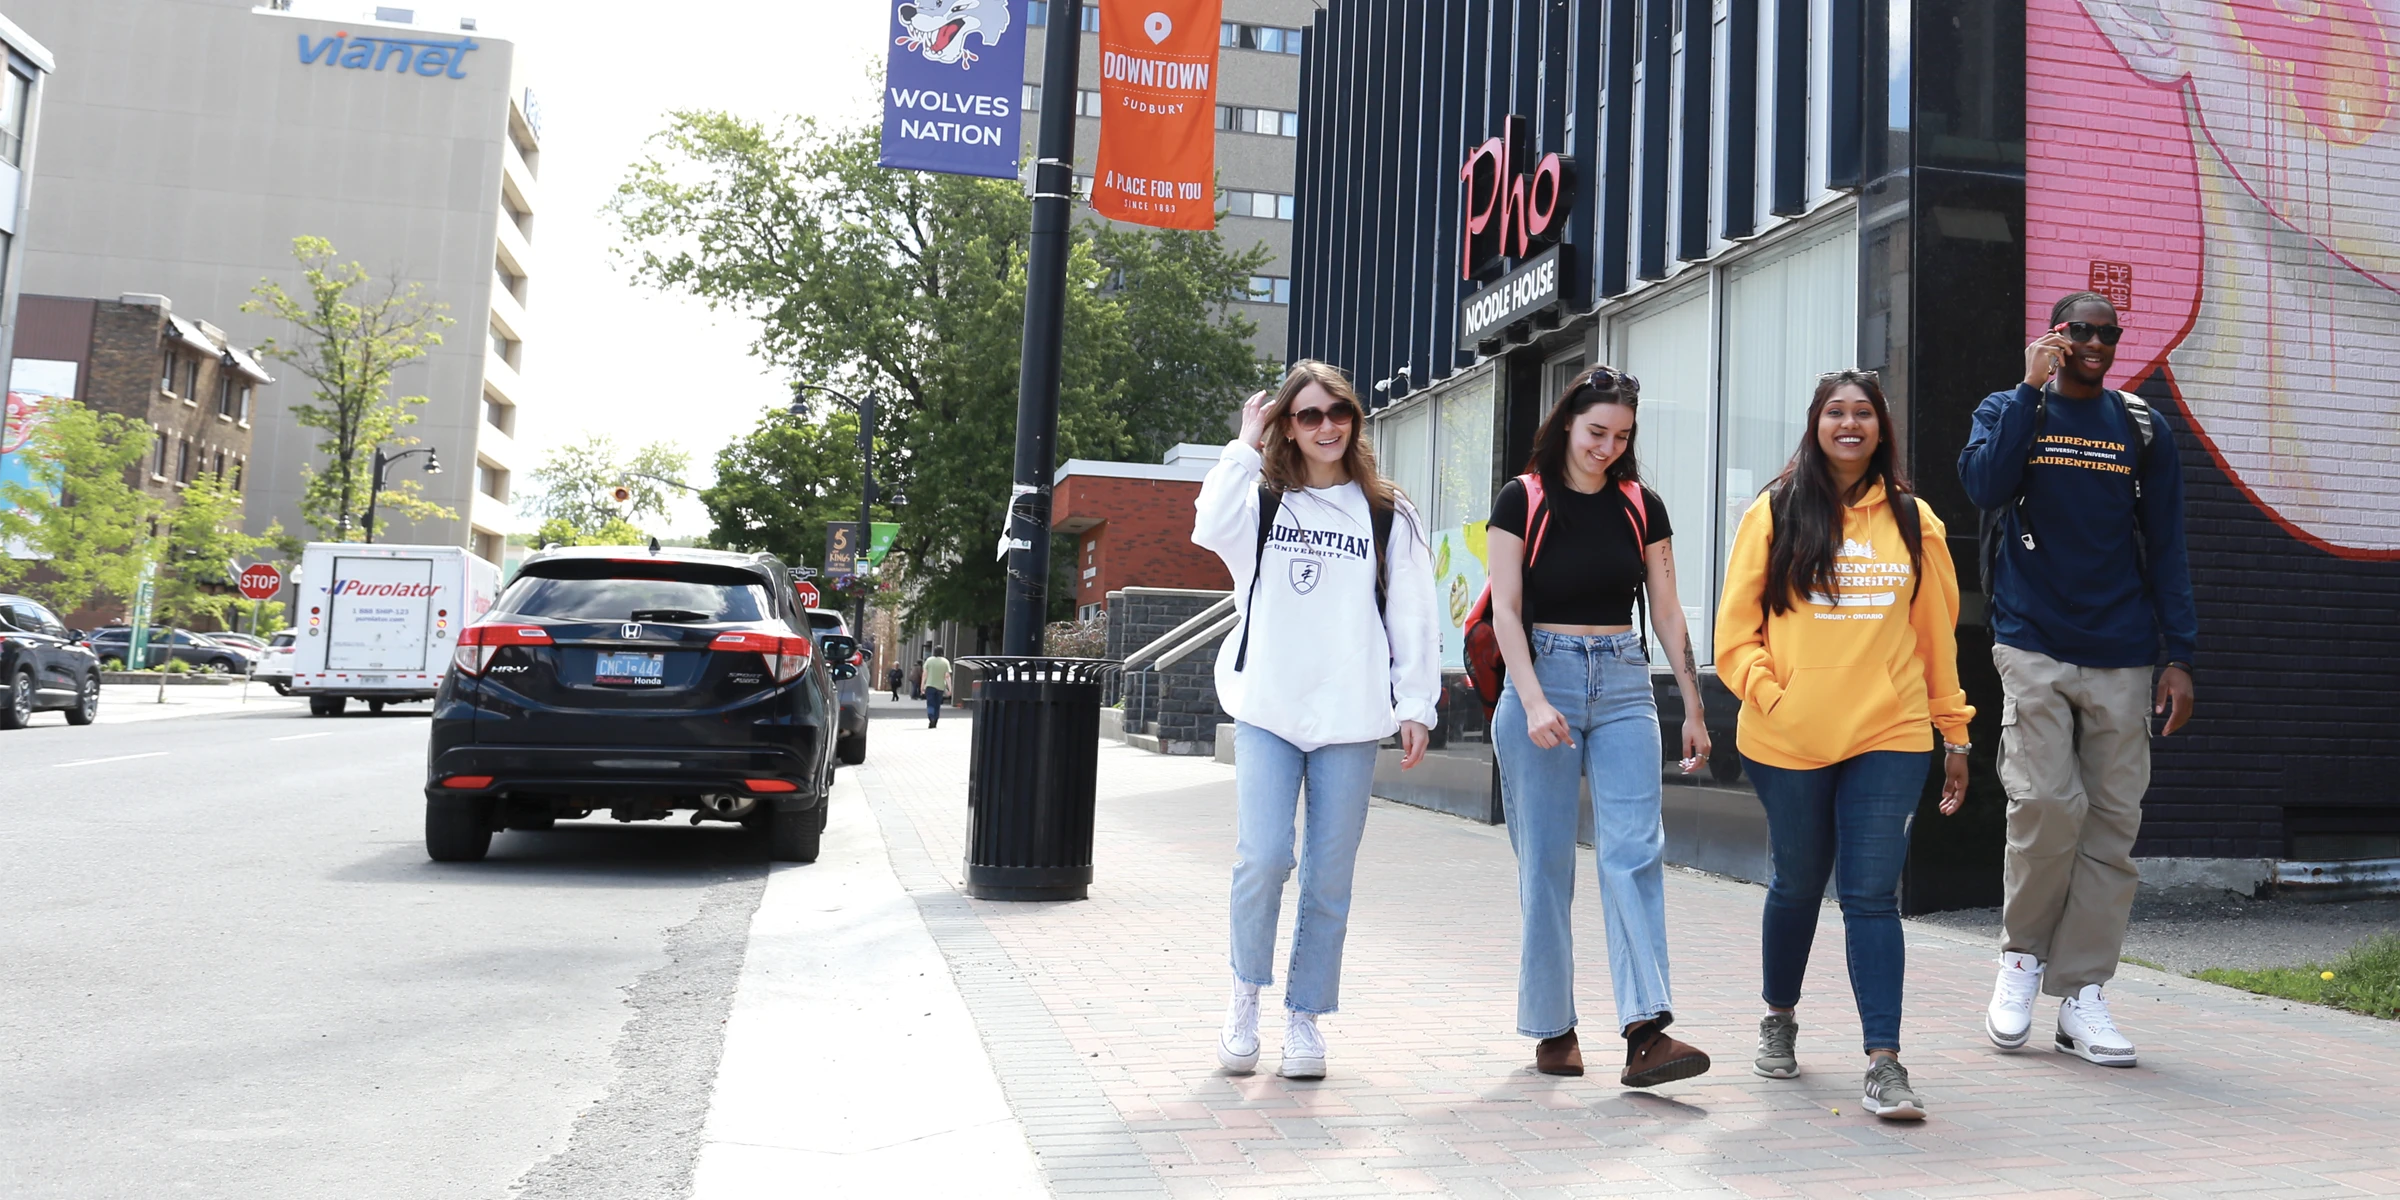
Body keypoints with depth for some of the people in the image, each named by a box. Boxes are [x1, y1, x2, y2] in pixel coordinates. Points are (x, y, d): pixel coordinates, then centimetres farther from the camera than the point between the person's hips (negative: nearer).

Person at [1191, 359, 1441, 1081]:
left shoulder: (1389, 515, 10)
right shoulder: (1263, 501, 8)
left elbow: (1413, 617, 9)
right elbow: (1210, 529, -14)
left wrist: (1416, 706, 3)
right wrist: (1244, 447, -6)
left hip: (1349, 719, 1)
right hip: (1266, 709, -1)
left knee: (1330, 875, 3)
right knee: (1263, 857, -12)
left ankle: (1306, 1014, 19)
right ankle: (1247, 992, 12)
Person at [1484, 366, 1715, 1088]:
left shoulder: (1641, 507, 10)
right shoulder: (1523, 501, 0)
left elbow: (1667, 612, 12)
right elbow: (1506, 610, -5)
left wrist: (1693, 709, 10)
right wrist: (1534, 702, -17)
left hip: (1623, 683, 2)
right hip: (1542, 676, -2)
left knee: (1635, 850, -10)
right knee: (1546, 861, 2)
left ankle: (1646, 1031, -14)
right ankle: (1552, 1028, 12)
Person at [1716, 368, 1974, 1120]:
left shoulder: (1913, 520, 8)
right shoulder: (1775, 514, 3)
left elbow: (1937, 633, 12)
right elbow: (1735, 629, 2)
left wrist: (1955, 733, 12)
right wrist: (1769, 695, -13)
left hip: (1889, 736, 0)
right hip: (1788, 742, 0)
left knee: (1873, 895, -6)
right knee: (1797, 885, 14)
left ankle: (1884, 1062, -3)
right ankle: (1779, 1021, 36)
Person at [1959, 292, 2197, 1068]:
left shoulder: (2144, 431, 12)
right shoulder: (2010, 411, 8)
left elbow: (2167, 549, 11)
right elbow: (1984, 485, -13)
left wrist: (2178, 655, 3)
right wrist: (2032, 387, -10)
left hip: (2122, 658, 2)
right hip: (2033, 647, -2)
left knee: (2112, 823, 0)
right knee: (2048, 804, -15)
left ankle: (2081, 992, 8)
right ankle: (2023, 954, 8)